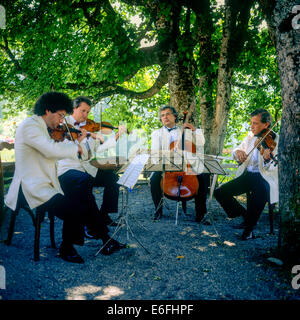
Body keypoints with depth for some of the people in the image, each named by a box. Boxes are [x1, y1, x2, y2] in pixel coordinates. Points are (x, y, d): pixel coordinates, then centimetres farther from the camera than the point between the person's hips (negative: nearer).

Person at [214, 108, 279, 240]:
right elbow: (236, 150, 12)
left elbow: (271, 168, -17)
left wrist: (267, 160, -41)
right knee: (220, 192, -10)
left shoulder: (275, 140, -9)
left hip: (264, 178, -5)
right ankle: (245, 215, 10)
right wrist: (238, 152, -13)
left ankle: (249, 227, -12)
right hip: (247, 175, 5)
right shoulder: (250, 136, 9)